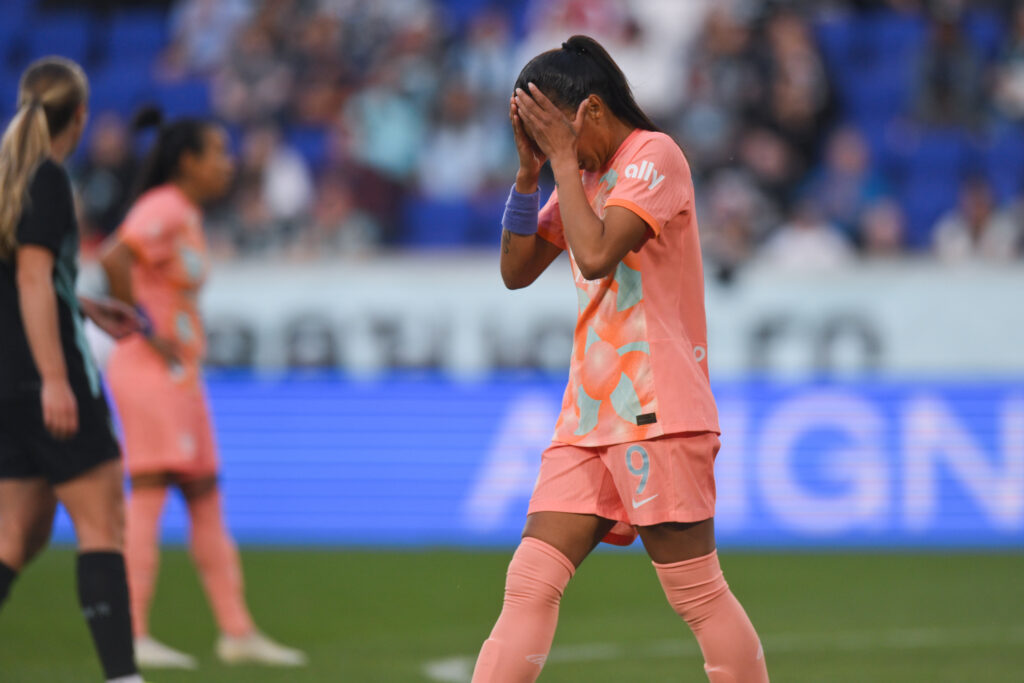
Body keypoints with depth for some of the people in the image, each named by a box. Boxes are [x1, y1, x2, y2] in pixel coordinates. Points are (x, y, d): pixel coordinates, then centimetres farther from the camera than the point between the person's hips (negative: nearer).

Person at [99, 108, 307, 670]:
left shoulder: (186, 215, 16)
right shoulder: (162, 210, -14)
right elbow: (113, 259, -28)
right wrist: (145, 329, -21)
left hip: (180, 374, 10)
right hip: (149, 370, -10)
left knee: (205, 498, 10)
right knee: (148, 494, -11)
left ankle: (237, 631, 14)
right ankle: (132, 636, -12)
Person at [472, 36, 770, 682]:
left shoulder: (654, 156, -7)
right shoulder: (586, 174, 18)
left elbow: (597, 255, -20)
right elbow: (518, 271, 16)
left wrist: (563, 157, -12)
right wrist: (529, 172, 4)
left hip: (656, 411, -7)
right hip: (588, 412, 7)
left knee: (698, 593, -5)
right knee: (530, 585, -4)